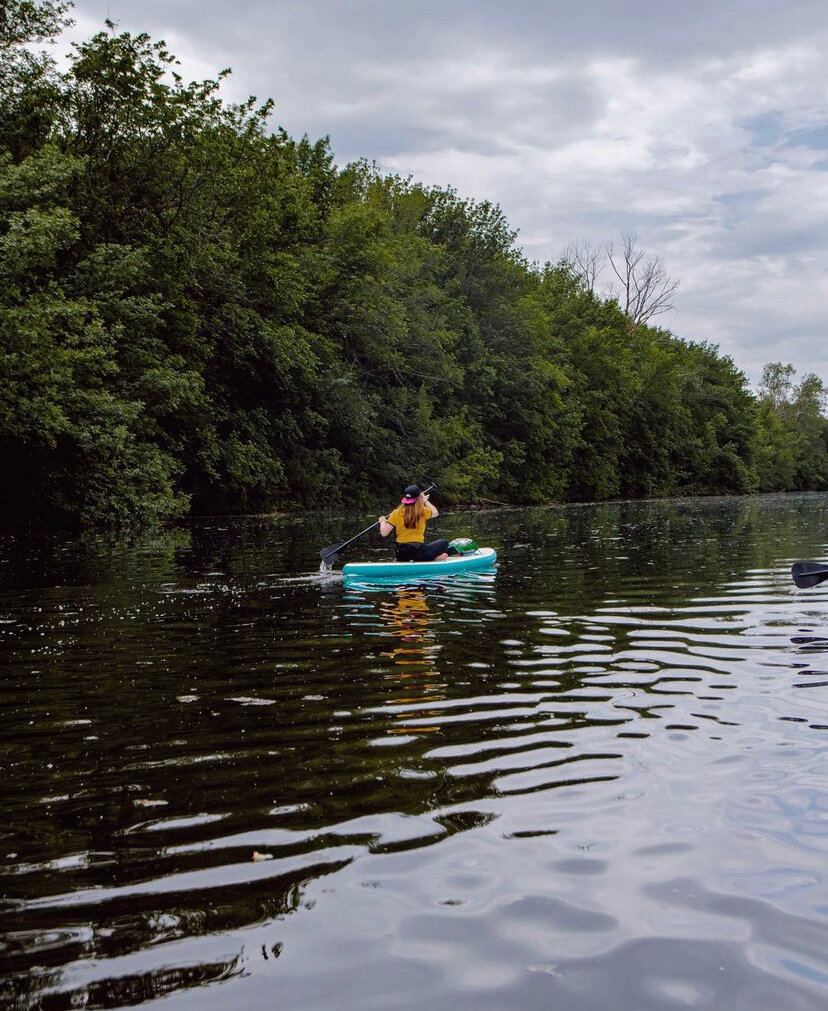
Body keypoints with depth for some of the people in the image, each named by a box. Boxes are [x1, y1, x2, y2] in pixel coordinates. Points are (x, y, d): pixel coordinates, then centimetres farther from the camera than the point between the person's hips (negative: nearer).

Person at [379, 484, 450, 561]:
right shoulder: (422, 511, -2)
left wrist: (382, 522, 15)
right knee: (444, 543, 10)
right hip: (418, 551, -3)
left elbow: (384, 533, -4)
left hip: (400, 555, 3)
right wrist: (425, 501, 32)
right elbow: (435, 512, 20)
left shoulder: (396, 513, 0)